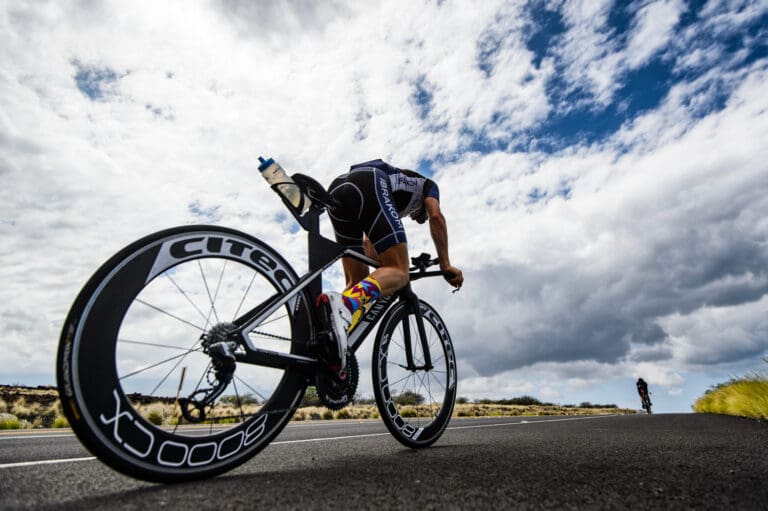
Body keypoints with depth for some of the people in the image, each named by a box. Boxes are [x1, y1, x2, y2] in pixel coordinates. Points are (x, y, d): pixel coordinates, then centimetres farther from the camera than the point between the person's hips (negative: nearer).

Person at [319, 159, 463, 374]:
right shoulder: (426, 184, 34)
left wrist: (379, 275, 39)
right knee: (399, 273, -9)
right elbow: (436, 217, 11)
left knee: (357, 279, 11)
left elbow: (369, 240, 37)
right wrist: (446, 265, 10)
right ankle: (345, 305, -41)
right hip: (369, 185, -6)